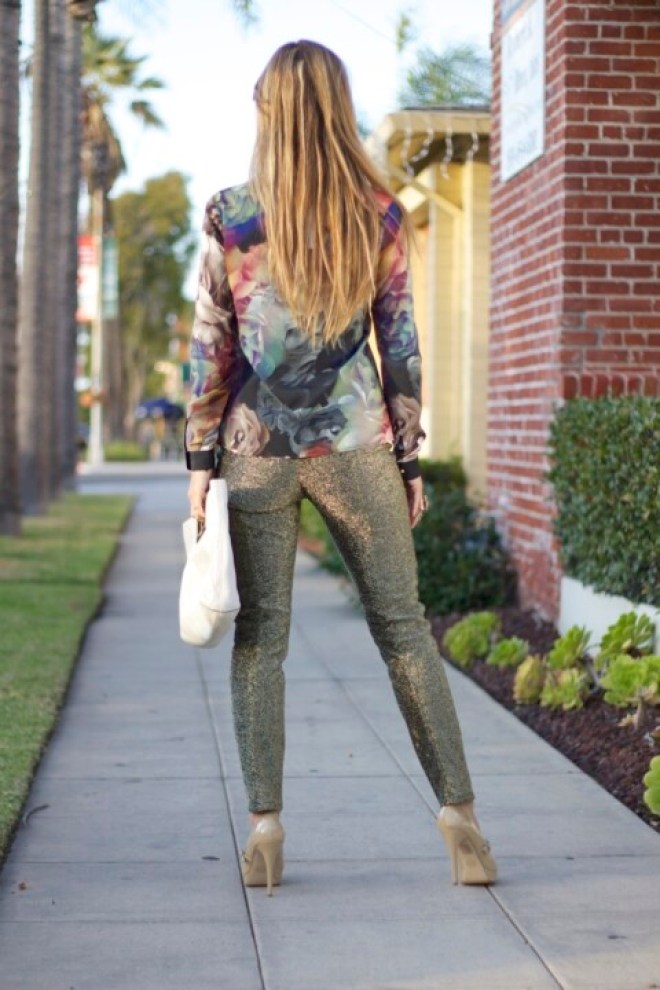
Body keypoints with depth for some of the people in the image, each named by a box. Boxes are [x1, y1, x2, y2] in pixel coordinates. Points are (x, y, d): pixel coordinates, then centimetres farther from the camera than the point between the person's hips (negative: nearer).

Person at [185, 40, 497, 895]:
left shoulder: (231, 216, -2)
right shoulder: (379, 214, 1)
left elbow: (210, 346, -2)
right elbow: (399, 345, 2)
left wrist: (201, 459, 4)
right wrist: (410, 459, 8)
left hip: (259, 448, 0)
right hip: (355, 445, 1)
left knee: (260, 636, 6)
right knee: (403, 627, 6)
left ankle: (265, 828, 3)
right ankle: (459, 811, 5)